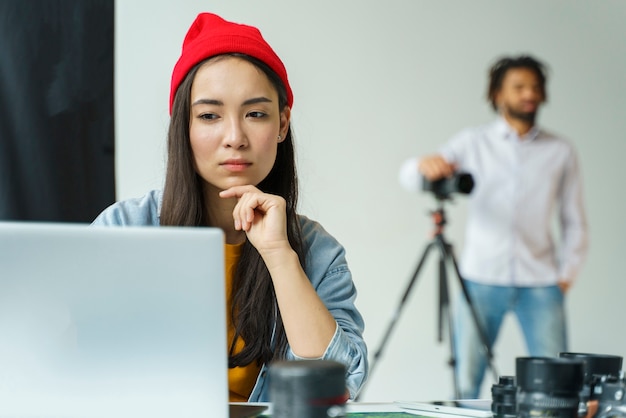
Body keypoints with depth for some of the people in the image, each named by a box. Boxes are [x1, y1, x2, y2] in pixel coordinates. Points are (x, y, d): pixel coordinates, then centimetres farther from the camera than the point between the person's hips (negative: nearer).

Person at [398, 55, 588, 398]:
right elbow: (408, 177, -3)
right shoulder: (474, 143, 8)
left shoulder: (560, 152, 12)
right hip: (481, 280, -1)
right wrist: (424, 166, -27)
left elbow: (574, 223, 15)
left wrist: (566, 274, 2)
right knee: (466, 383, -3)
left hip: (540, 283, 1)